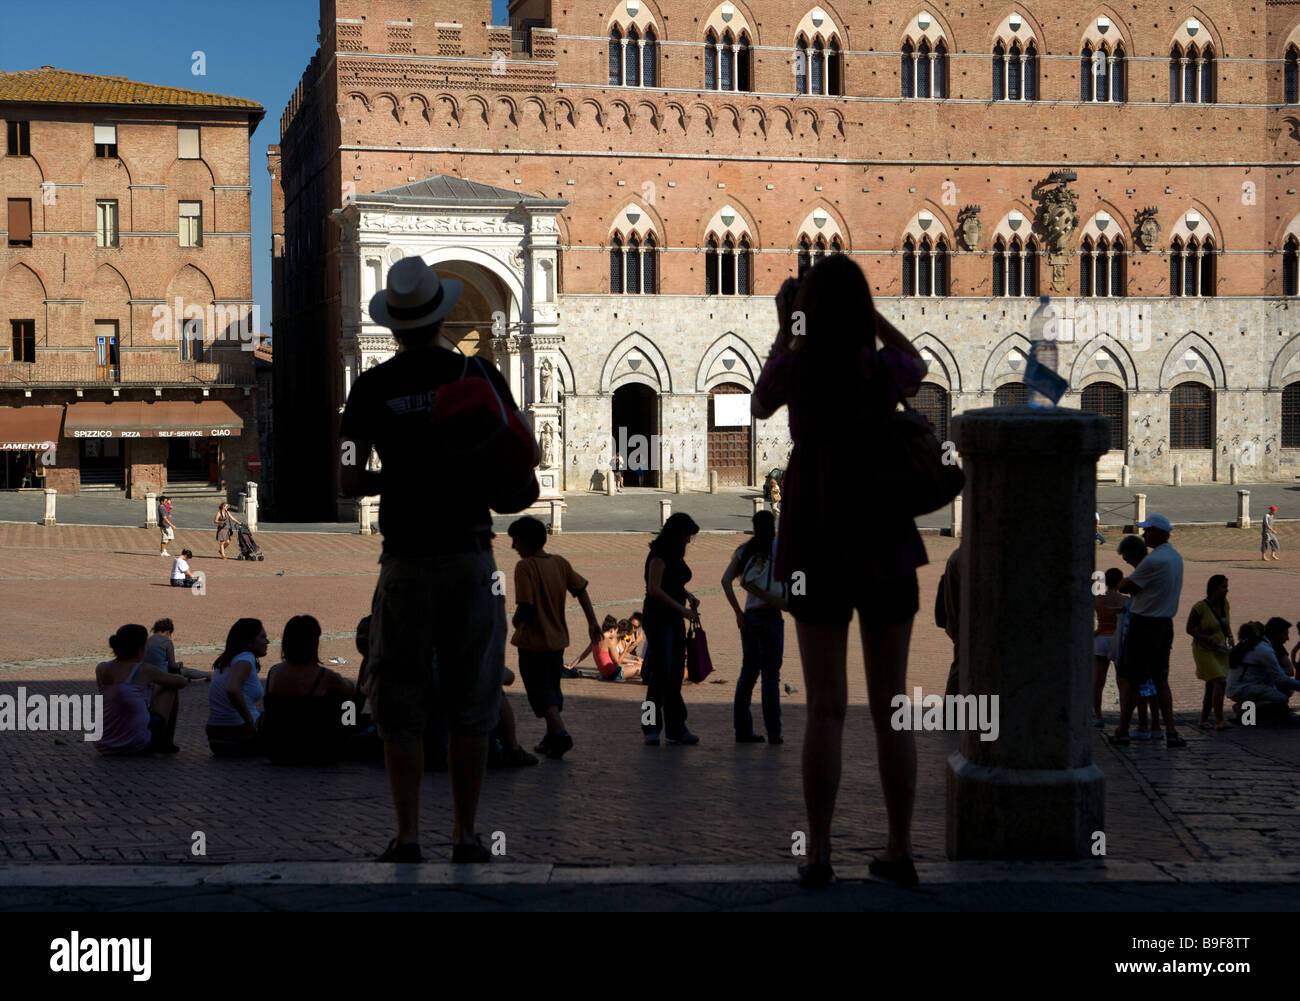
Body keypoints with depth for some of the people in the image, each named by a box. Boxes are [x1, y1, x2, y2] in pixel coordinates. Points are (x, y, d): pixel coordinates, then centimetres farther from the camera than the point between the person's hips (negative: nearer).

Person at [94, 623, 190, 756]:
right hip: (137, 746, -6)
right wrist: (185, 679, 29)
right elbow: (181, 683, 5)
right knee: (169, 687, 14)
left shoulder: (101, 669, 2)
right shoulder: (144, 671, -10)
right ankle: (167, 742, 26)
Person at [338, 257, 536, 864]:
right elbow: (526, 458, 2)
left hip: (405, 562, 0)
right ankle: (465, 837, 9)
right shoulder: (479, 375, -1)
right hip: (472, 557, 0)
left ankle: (407, 838, 3)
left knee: (400, 706, 7)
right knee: (470, 708, 7)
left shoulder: (371, 388, -2)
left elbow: (348, 483, -2)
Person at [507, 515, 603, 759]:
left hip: (533, 642, -7)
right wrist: (592, 622, 12)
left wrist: (515, 621, -3)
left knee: (540, 689, -3)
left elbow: (525, 606, -23)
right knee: (552, 687, 20)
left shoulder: (525, 567, -18)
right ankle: (551, 738, 27)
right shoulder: (560, 563, 5)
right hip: (558, 639, 7)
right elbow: (581, 589, 8)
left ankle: (561, 732, -21)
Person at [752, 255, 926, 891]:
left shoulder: (794, 369, -6)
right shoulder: (884, 369, -7)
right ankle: (899, 852, 11)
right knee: (890, 706, 7)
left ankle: (818, 856, 5)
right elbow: (916, 363, 19)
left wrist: (783, 332, 23)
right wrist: (864, 307, 17)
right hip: (886, 547, 0)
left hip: (819, 549, 0)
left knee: (826, 709, 3)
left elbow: (759, 407, 17)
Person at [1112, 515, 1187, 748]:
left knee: (1128, 678, 1)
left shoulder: (1153, 561, -19)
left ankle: (1123, 731, 3)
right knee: (1160, 679, 13)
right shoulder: (1176, 558, 11)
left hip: (1144, 624, -8)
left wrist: (1124, 581, 8)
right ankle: (1170, 731, 5)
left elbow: (1125, 587, -13)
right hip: (1166, 624, 8)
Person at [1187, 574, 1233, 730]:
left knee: (1211, 686, 9)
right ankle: (1219, 721, -15)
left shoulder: (1224, 604, 2)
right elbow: (1190, 629, -11)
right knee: (1220, 683, -18)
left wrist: (1230, 637, 0)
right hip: (1204, 651, -7)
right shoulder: (1200, 607, -18)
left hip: (1220, 651, 7)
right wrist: (1208, 640, -19)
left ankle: (1203, 719, 19)